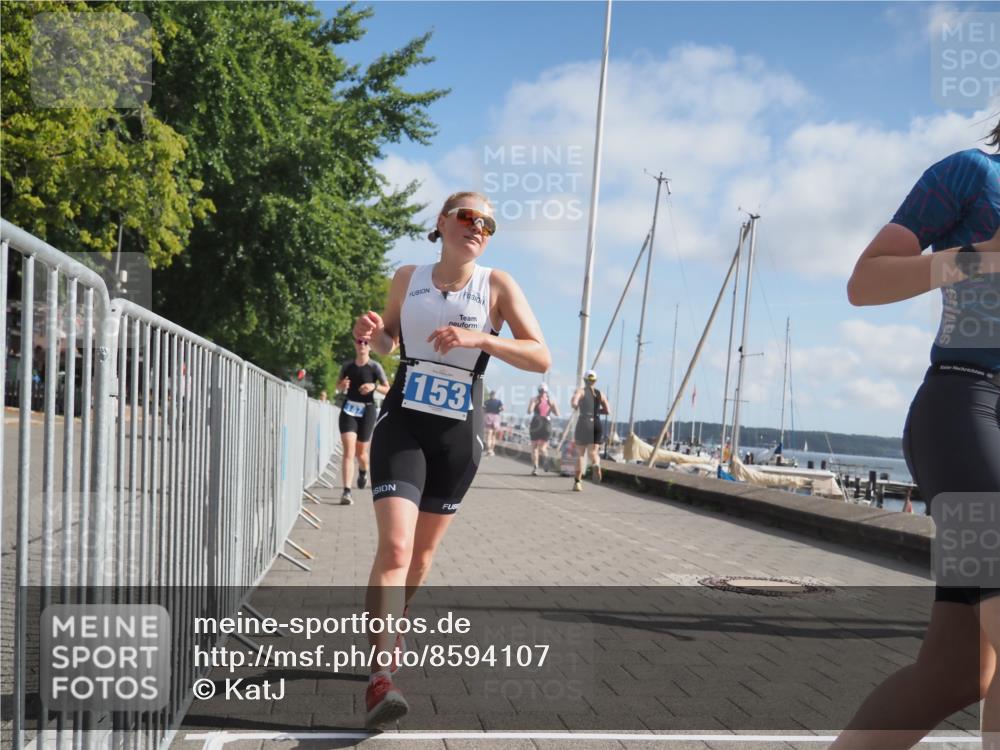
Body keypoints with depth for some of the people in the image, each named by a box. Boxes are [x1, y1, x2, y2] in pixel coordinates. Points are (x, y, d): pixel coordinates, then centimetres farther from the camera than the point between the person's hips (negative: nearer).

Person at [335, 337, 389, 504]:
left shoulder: (375, 367, -3)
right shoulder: (347, 366, 4)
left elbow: (387, 389, -2)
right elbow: (339, 386, 17)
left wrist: (374, 386, -21)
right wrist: (342, 385, -7)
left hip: (367, 410, -1)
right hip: (348, 410, 1)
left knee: (360, 452, 11)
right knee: (349, 451, -12)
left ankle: (363, 471, 48)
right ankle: (347, 491, -17)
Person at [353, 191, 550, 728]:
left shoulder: (497, 286, -4)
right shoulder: (408, 279, 3)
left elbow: (541, 358, -11)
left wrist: (479, 338, -25)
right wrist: (373, 333, -5)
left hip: (459, 433, 1)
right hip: (402, 422, 0)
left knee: (422, 552, 15)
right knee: (394, 547, -18)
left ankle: (389, 630, 42)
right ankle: (381, 676, -18)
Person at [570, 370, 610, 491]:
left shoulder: (581, 391, 1)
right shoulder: (600, 393, 12)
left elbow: (574, 404, -16)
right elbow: (607, 410, 5)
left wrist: (572, 401, 7)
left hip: (583, 422, -2)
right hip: (596, 423, 2)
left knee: (580, 454, 8)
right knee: (593, 452, 7)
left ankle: (578, 482, 6)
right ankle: (596, 464, -30)